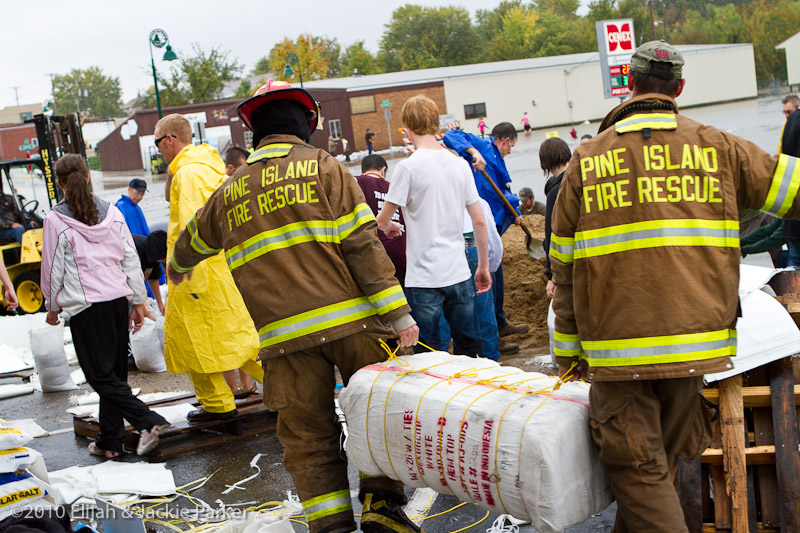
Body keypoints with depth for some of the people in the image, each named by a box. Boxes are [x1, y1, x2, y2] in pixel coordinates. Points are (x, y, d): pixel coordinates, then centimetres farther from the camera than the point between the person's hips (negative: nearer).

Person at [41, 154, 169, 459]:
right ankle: (109, 442, 17)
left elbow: (53, 269, 0)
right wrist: (138, 301, 15)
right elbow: (131, 260, 8)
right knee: (115, 373, 12)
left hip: (86, 307, -5)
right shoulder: (112, 213, 7)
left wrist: (52, 307, 14)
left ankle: (149, 422, -15)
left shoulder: (55, 220, -6)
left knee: (101, 376, 0)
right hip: (119, 300, 5)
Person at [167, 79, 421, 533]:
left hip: (285, 337, 3)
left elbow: (193, 241, 36)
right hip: (350, 319, -2)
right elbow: (361, 244, -5)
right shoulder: (325, 168, 4)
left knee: (308, 436, 9)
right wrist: (397, 313, -7)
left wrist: (178, 268, 59)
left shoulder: (230, 192, 16)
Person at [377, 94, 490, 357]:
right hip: (460, 274, 5)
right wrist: (483, 267, 16)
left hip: (423, 279, -5)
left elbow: (382, 221, -6)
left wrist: (390, 226, 17)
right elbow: (479, 221, 7)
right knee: (469, 352, 15)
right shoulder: (460, 164, 4)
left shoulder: (408, 168, -11)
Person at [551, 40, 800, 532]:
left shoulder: (586, 159, 4)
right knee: (664, 461, 18)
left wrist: (569, 351, 12)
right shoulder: (716, 147, 4)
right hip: (693, 338, 2)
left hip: (616, 346, -2)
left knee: (639, 471, 3)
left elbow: (565, 266, 5)